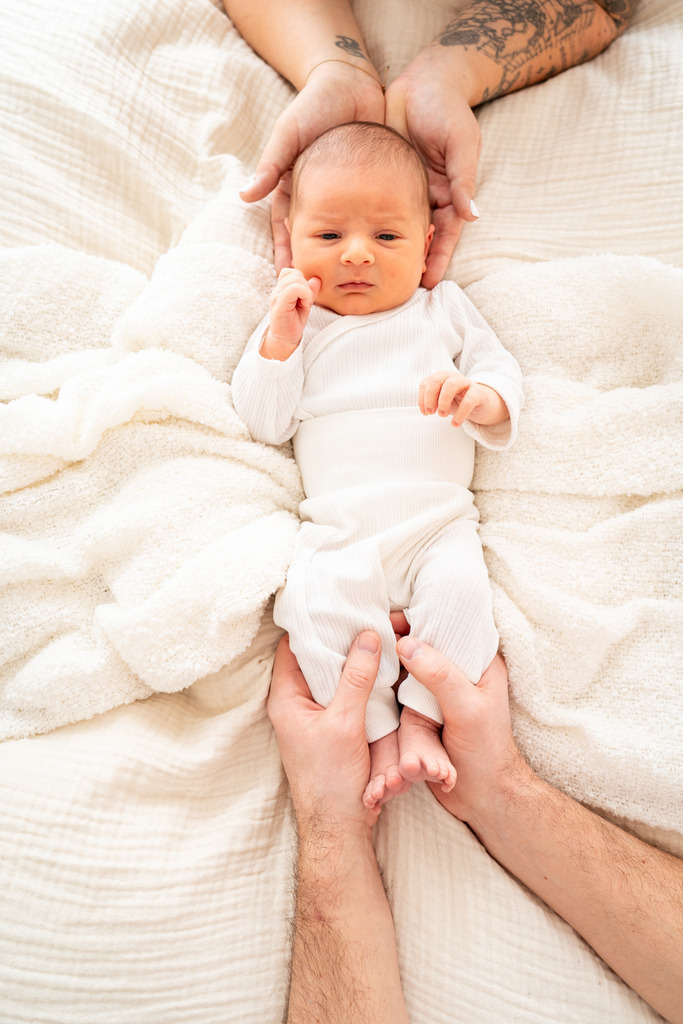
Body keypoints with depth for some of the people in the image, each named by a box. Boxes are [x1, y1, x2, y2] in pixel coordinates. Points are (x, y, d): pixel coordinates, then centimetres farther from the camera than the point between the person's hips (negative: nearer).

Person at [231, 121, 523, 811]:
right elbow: (265, 423, 6)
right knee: (318, 601, -27)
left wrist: (481, 397, -14)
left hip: (438, 519, 1)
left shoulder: (443, 309, 16)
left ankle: (421, 716, -7)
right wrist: (279, 339, -7)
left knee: (461, 586, -27)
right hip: (338, 530, 0)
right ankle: (377, 731, -9)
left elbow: (502, 371, 11)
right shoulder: (294, 323, 12)